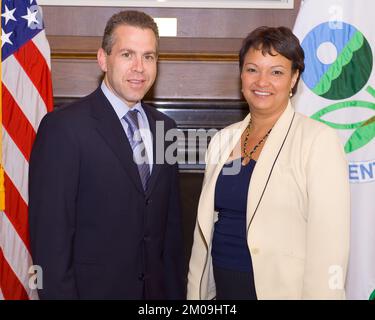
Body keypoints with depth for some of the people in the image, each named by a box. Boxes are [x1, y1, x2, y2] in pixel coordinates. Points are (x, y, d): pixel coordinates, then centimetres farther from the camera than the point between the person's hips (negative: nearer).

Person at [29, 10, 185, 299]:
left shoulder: (164, 127, 5)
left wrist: (176, 290, 7)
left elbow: (172, 221, 9)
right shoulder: (63, 127, -15)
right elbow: (49, 234, -15)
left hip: (157, 288, 6)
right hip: (93, 288, -5)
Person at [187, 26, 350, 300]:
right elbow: (205, 225, 10)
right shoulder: (223, 140, 6)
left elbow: (328, 246, -16)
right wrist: (196, 292, 9)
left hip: (283, 288, -5)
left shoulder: (320, 141, -12)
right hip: (221, 289, 5)